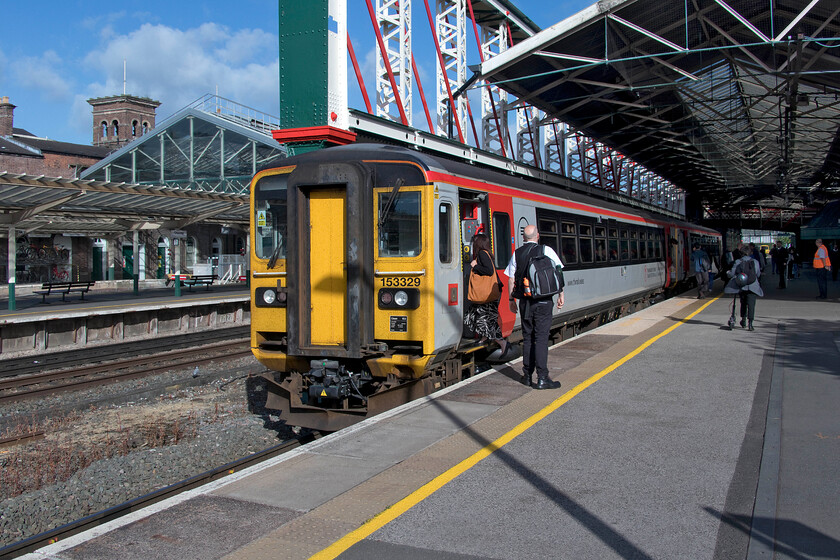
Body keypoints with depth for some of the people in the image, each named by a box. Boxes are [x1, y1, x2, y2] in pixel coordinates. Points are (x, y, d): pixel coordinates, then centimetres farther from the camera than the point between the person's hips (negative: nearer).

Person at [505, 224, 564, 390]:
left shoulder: (516, 254, 4)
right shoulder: (546, 250, -3)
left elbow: (511, 280, 5)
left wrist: (511, 299, 13)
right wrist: (561, 294, 7)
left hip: (525, 301, 3)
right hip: (543, 301, -3)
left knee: (527, 337, 11)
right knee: (541, 337, -4)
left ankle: (527, 376, 15)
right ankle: (542, 378, -7)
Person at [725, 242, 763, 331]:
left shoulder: (737, 262, -4)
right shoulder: (755, 262, 2)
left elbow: (731, 274, -4)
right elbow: (758, 274, 14)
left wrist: (727, 272, 19)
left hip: (741, 286, 1)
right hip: (753, 287, -1)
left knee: (743, 304, 20)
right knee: (751, 305, -2)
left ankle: (743, 321, 27)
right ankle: (750, 324, -11)